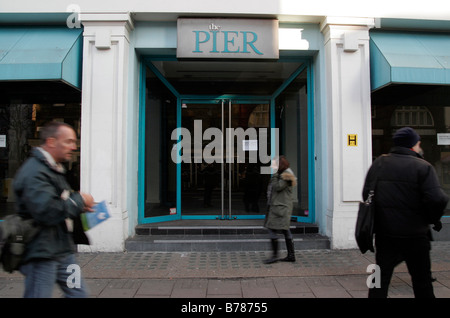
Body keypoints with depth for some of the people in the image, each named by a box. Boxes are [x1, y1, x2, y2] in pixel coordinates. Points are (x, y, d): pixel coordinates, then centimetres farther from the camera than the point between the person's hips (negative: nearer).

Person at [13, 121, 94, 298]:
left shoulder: (53, 169, 15)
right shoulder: (34, 172, -20)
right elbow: (46, 211, -30)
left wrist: (80, 206, 5)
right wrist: (79, 199, -17)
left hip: (62, 250, 10)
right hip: (41, 254, -10)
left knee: (78, 293, 14)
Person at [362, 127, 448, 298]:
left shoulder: (378, 163, 4)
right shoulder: (423, 167, -10)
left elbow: (366, 194, 7)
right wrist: (433, 219, -1)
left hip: (384, 233, 4)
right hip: (414, 235, -3)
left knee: (381, 277, 12)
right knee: (422, 281, 14)